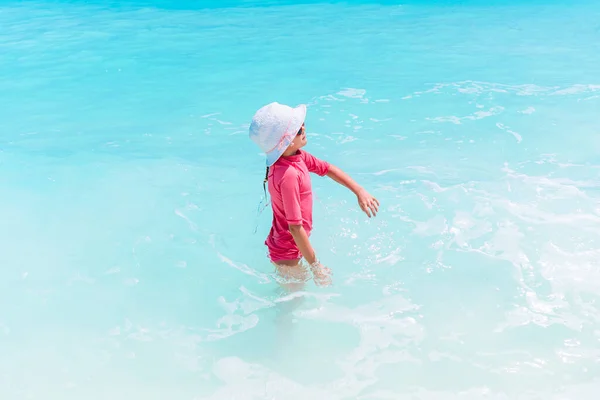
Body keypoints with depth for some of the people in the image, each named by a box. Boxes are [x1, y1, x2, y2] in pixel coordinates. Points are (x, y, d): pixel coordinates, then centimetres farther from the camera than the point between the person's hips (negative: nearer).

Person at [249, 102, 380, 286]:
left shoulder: (297, 155, -8)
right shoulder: (288, 175, -34)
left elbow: (328, 169, 8)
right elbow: (295, 228, -31)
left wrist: (359, 191, 2)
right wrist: (316, 267, -22)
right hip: (287, 254, -8)